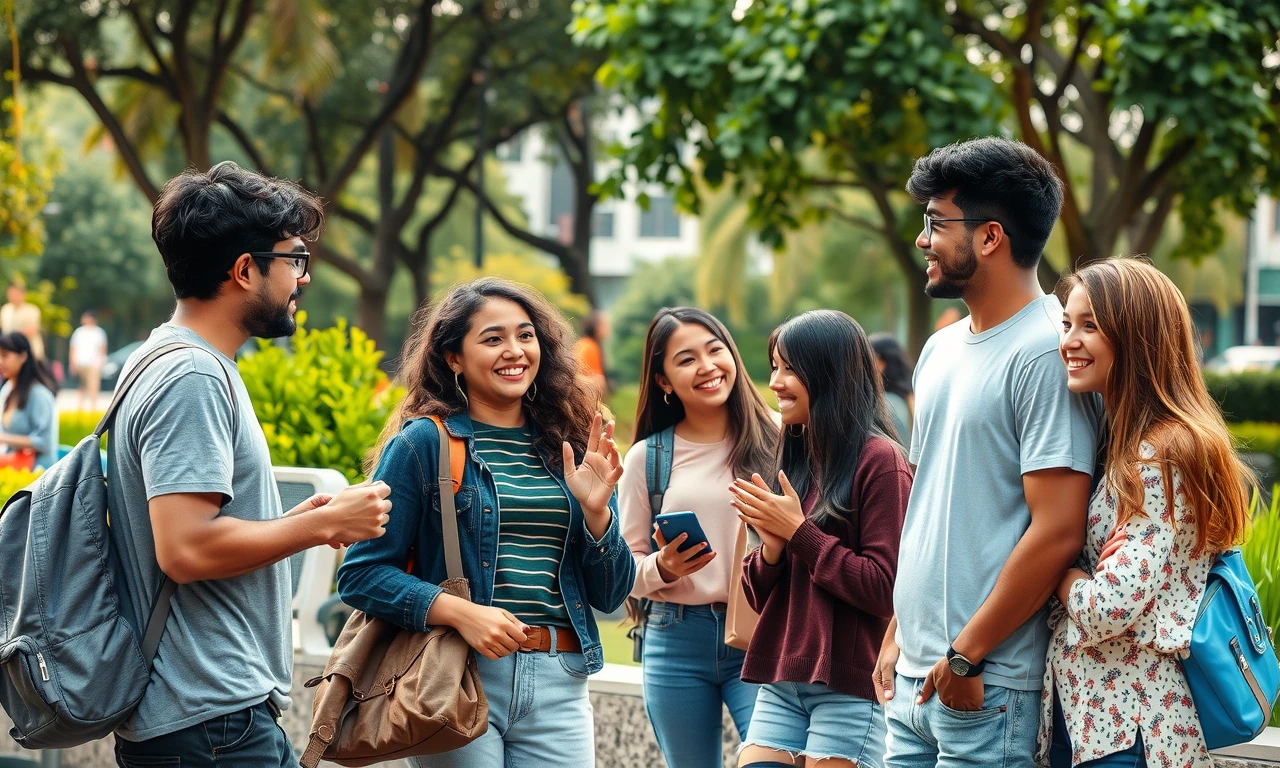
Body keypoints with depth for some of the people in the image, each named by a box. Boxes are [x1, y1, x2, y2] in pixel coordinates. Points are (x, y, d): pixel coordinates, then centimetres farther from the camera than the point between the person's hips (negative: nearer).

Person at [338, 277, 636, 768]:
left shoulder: (570, 451, 11)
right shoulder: (423, 443, -2)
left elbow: (610, 596, 11)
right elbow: (361, 573, -7)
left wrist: (595, 510, -5)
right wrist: (460, 612, -19)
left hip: (558, 686, 4)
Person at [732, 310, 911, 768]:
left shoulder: (878, 460, -8)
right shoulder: (794, 458, 14)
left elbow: (884, 589, -14)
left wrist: (799, 532, -11)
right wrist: (771, 547, -6)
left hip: (848, 684, -7)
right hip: (781, 683, 7)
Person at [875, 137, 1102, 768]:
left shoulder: (1045, 354, -13)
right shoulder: (940, 350, 14)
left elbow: (1057, 533, -18)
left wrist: (967, 655, -15)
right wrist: (897, 635, 15)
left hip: (988, 687, -8)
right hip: (916, 672, 8)